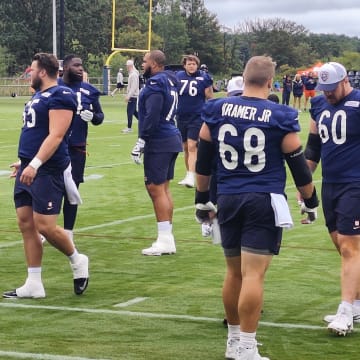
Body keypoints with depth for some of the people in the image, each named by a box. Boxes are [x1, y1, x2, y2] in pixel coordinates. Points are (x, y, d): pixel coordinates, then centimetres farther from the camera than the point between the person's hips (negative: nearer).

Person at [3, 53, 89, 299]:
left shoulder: (60, 96, -13)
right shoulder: (38, 95, 17)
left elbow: (55, 135, -21)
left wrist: (35, 164, -28)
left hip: (47, 171, -10)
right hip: (29, 169, 10)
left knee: (45, 226, -11)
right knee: (26, 224, 6)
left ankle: (77, 261, 15)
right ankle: (34, 285, 11)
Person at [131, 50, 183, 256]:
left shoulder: (156, 83, -14)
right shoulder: (170, 81, 14)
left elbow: (151, 116, -21)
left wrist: (142, 141, -19)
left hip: (159, 142, -10)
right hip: (172, 139, 10)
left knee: (156, 188, -6)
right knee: (164, 188, 15)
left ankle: (165, 239, -6)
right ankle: (168, 238, 19)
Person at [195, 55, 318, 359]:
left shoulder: (216, 111, 3)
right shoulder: (280, 118, -7)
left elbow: (203, 161, 9)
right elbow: (299, 166, 0)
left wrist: (202, 199, 21)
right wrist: (311, 202, 14)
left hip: (228, 199, 4)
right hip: (265, 201, -4)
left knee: (234, 271, 16)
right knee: (254, 274, -5)